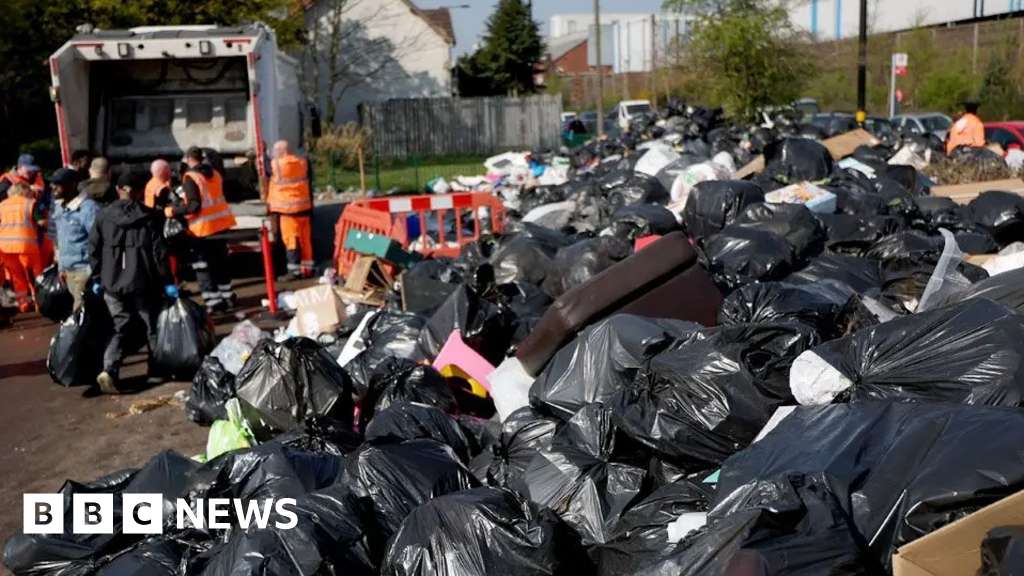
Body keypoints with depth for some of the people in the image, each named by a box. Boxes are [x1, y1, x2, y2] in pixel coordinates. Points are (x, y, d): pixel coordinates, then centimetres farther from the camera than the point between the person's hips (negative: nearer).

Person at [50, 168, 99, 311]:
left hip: (84, 270, -8)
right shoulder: (59, 207, 11)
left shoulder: (88, 208, -16)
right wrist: (61, 267, 19)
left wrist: (92, 273, -18)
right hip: (68, 269, 8)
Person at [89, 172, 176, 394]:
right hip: (142, 281, -2)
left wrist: (97, 280, 15)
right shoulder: (149, 216, -4)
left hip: (112, 282, 2)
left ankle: (109, 370, -11)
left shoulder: (103, 216, 3)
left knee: (120, 327, 9)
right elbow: (159, 252, -5)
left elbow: (94, 250, 5)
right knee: (152, 326, 12)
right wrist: (167, 282, -1)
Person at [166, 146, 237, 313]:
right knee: (220, 260, 20)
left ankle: (213, 302, -2)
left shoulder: (190, 177, -13)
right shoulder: (215, 174, 10)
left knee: (203, 265, 2)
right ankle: (227, 296, 27)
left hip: (203, 227, -7)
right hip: (221, 223, 7)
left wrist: (173, 211, -10)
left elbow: (194, 205, -19)